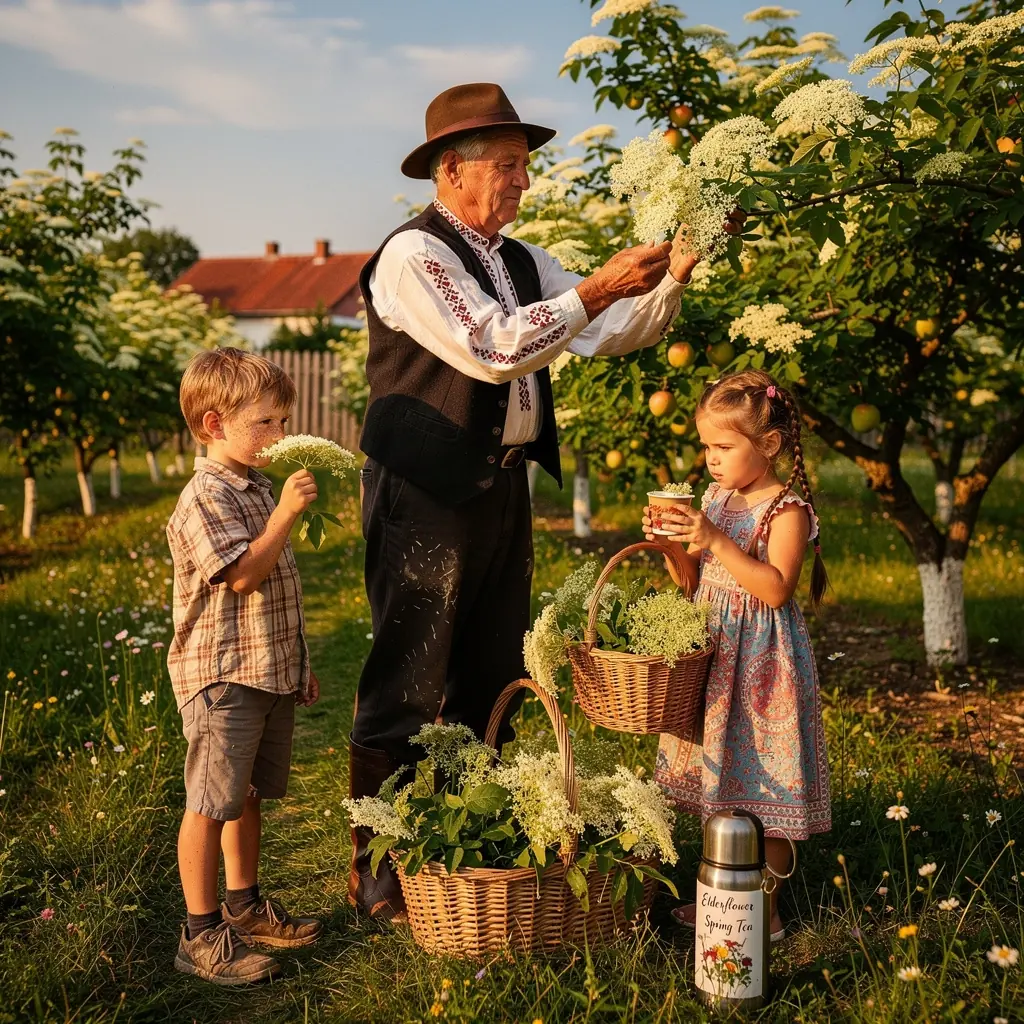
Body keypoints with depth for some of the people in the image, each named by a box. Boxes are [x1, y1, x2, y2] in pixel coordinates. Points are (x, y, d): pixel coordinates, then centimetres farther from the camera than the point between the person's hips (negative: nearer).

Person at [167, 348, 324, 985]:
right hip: (222, 676, -9)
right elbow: (243, 575, -25)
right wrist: (287, 512, -28)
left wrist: (299, 662, 24)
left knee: (249, 795, 18)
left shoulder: (259, 488, 14)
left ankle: (244, 907, 31)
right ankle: (201, 935, 7)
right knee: (211, 803, -2)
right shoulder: (206, 498, -15)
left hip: (271, 672, 9)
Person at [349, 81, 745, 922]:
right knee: (407, 687, -1)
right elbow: (495, 349, -22)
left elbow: (613, 333, 10)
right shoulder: (414, 255, -10)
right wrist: (598, 287, -20)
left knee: (492, 680, 15)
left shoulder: (522, 263, 14)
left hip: (502, 486, 8)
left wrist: (670, 281, -6)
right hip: (428, 494, -8)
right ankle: (378, 874, 11)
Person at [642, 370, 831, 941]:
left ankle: (763, 911, 13)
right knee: (719, 777, 15)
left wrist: (715, 541, -27)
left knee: (765, 784, 0)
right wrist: (672, 545, -5)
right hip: (714, 654, 8)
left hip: (762, 662, -7)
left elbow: (776, 589, -25)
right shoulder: (717, 499, 9)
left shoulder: (788, 510, -13)